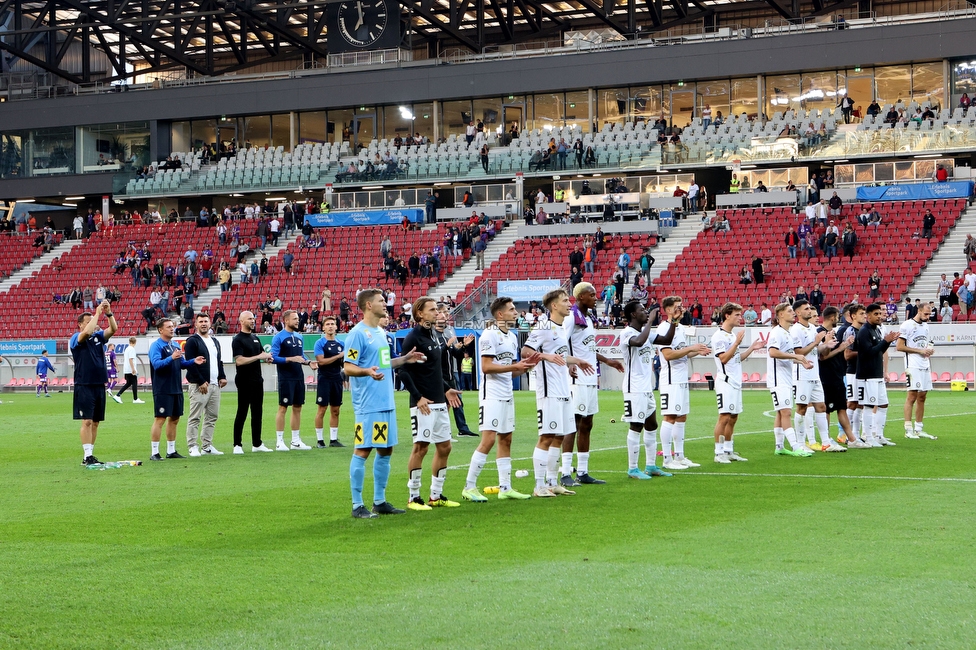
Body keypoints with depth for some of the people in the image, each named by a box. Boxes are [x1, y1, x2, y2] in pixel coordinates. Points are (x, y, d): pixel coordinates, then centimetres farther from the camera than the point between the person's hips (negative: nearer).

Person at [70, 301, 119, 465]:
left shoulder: (98, 336, 11)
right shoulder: (76, 338, -5)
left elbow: (113, 329, -2)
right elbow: (86, 332, -26)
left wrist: (109, 313, -17)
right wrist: (97, 313, -21)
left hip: (99, 385, 6)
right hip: (84, 386, -6)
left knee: (95, 422, 8)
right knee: (87, 421, -9)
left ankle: (90, 454, 14)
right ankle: (87, 456, -9)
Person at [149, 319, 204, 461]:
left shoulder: (176, 345, 15)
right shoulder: (156, 345, -9)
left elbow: (182, 363, 21)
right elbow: (156, 364, -22)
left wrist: (193, 361, 3)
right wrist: (171, 358, -34)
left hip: (176, 389, 8)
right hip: (162, 390, -8)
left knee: (174, 418, 12)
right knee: (160, 419, -7)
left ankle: (171, 450, 21)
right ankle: (154, 453, -4)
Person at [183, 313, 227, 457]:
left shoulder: (215, 341, 20)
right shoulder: (192, 341, -5)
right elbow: (190, 364, -13)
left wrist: (222, 377, 10)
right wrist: (201, 382, -17)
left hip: (215, 385, 8)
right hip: (199, 386, -8)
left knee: (212, 417, 8)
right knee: (195, 418, -7)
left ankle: (207, 446, 15)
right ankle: (193, 447, -5)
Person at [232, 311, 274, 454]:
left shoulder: (255, 338, 15)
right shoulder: (238, 340, -10)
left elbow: (262, 353, 26)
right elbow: (239, 360, -20)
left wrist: (267, 357, 2)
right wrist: (258, 357, -22)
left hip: (257, 380, 8)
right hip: (245, 381, -8)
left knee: (257, 412, 10)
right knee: (242, 412, -4)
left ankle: (257, 444, 16)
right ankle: (237, 445, 1)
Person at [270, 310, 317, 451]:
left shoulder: (299, 337, 14)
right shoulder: (279, 337, -8)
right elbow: (274, 358, -14)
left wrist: (308, 362, 3)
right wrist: (291, 359, -22)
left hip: (299, 377, 7)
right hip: (286, 379, -7)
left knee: (297, 408, 10)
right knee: (283, 408, -4)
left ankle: (296, 440, 17)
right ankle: (280, 442, 0)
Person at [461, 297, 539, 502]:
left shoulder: (512, 337, 17)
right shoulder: (490, 335, -11)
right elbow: (486, 367, -18)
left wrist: (526, 365, 2)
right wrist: (515, 366, -19)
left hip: (507, 395, 9)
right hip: (492, 394, -9)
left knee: (506, 439, 9)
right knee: (488, 439, -13)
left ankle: (505, 488, 13)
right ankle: (469, 487, -8)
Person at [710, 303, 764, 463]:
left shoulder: (733, 335, 17)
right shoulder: (719, 336, -11)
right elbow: (723, 358, -19)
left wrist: (752, 348, 14)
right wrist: (737, 343, -22)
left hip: (736, 382, 9)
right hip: (725, 382, -9)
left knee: (733, 418, 10)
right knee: (724, 417, -10)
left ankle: (729, 451, 15)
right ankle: (719, 453, -7)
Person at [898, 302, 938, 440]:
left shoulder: (926, 325, 16)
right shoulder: (907, 325, -8)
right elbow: (899, 346, -13)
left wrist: (930, 349, 5)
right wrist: (920, 351, -14)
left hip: (925, 365, 8)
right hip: (913, 365, -8)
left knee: (922, 397, 9)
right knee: (912, 396, -10)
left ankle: (919, 429, 14)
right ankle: (908, 429, -9)